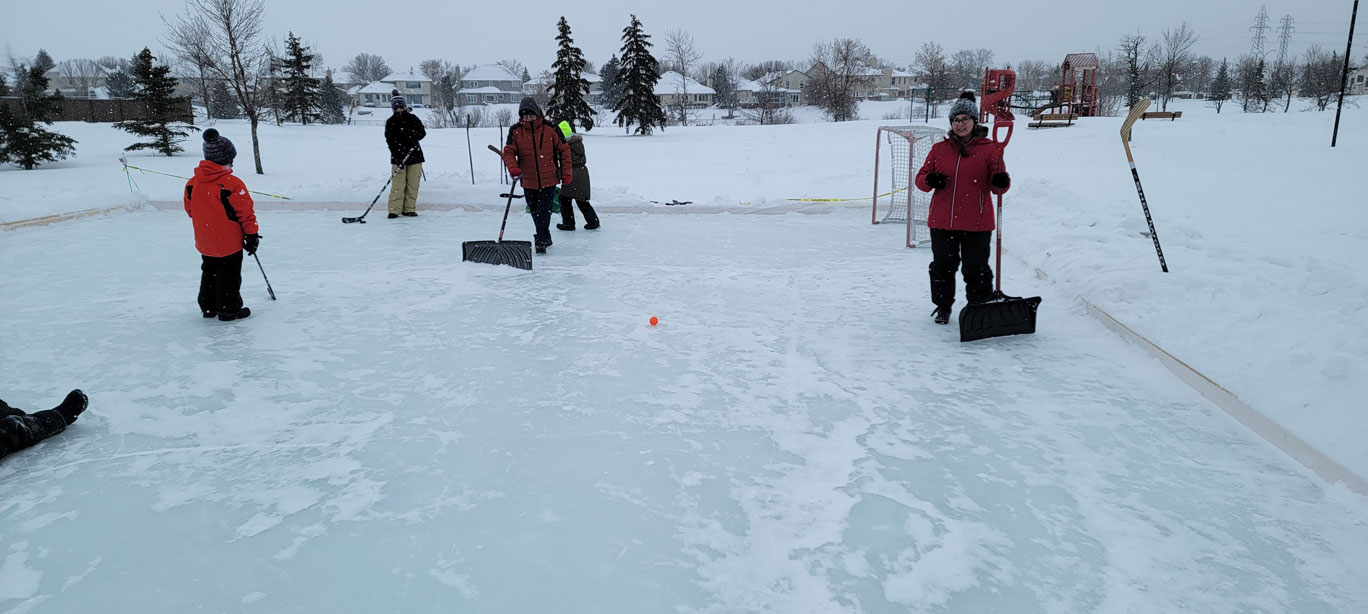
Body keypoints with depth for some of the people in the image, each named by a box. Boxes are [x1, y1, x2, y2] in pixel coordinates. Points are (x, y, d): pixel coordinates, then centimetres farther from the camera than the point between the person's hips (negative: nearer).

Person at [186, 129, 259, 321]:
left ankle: (208, 307, 30)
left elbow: (190, 210, 9)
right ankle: (229, 310, 14)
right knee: (229, 277, 7)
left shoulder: (192, 183, -3)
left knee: (209, 273, 21)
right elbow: (246, 212, -14)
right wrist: (252, 235, -3)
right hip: (229, 242, -6)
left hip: (204, 242, 6)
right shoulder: (233, 184, -21)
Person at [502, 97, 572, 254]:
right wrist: (513, 167, -26)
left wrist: (566, 174, -1)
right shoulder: (515, 131, -2)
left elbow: (564, 150, 0)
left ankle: (541, 241, -5)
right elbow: (508, 152, -5)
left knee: (544, 211, -10)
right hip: (528, 181, 3)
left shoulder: (550, 129, -7)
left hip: (549, 180, -3)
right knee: (535, 212, 14)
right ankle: (545, 238, 31)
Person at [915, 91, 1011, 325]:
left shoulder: (989, 149, 2)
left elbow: (997, 185, 0)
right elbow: (921, 178, 11)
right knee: (942, 267, 10)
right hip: (942, 221, 3)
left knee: (976, 269, 3)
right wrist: (930, 180, -13)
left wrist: (1001, 181, -25)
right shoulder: (939, 149, 9)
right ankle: (943, 307, 28)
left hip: (977, 224, -2)